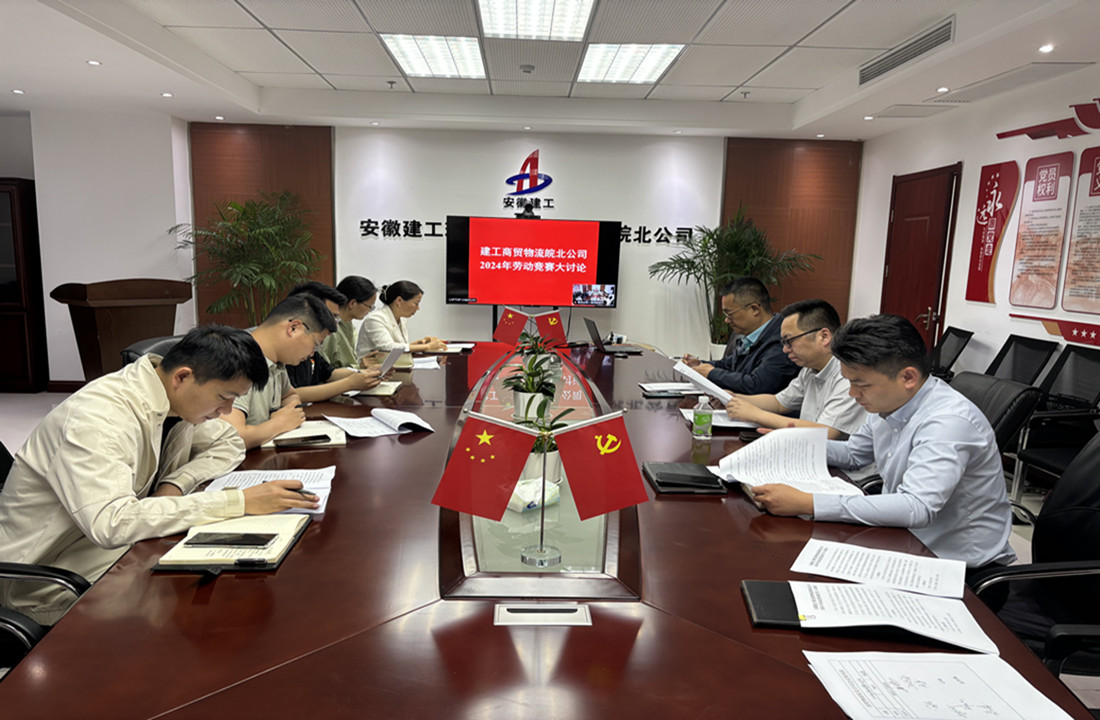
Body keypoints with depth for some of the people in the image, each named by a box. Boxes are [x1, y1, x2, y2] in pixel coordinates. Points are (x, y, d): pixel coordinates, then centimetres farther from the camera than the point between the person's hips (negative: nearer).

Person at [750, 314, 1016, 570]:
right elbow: (853, 453, 19)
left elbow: (916, 508, -38)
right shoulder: (890, 403, 0)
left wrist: (807, 503, -40)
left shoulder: (949, 421, -26)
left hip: (959, 566, -7)